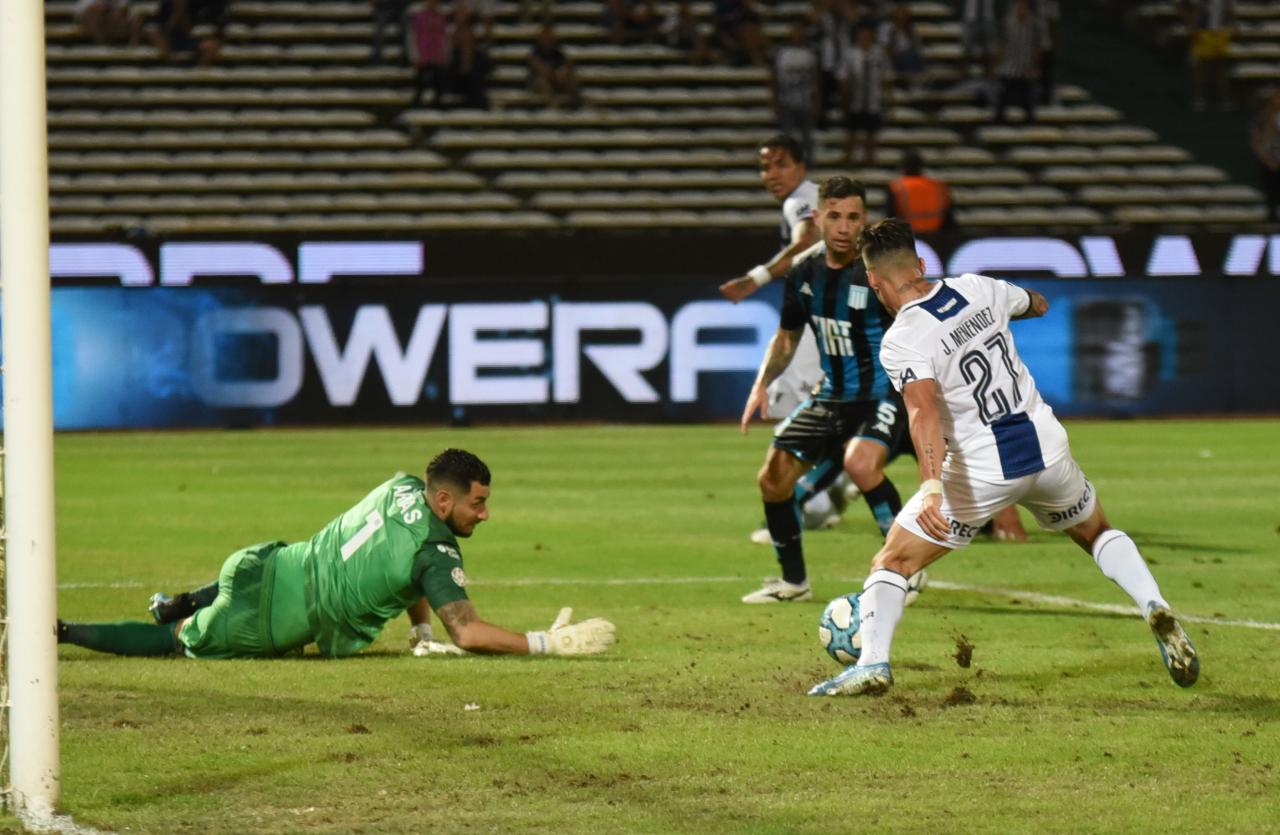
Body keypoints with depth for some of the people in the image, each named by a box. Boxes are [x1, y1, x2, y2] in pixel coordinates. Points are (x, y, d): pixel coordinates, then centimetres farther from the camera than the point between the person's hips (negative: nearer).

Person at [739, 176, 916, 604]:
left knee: (860, 462, -33)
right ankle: (793, 580, 23)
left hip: (884, 394, -7)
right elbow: (787, 336, 16)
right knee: (774, 476, 3)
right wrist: (762, 384, 2)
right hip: (832, 396, 7)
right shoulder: (804, 271, 2)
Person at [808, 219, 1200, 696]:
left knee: (892, 563, 8)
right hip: (1046, 448, 5)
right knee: (1097, 533, 30)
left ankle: (873, 663, -10)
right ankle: (1154, 607, 7)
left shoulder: (900, 343, -14)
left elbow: (924, 411, -31)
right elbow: (1038, 305, 23)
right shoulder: (977, 289, 2)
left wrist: (930, 486, -42)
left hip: (980, 473, -5)